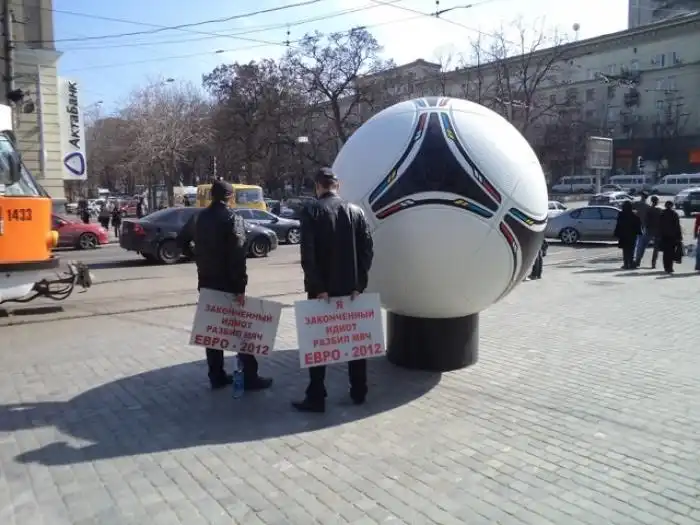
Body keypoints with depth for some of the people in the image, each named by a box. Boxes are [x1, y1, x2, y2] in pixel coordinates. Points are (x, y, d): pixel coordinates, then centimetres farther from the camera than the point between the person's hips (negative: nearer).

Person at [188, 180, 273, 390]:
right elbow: (238, 255, -20)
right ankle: (250, 378, 3)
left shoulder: (198, 218, 7)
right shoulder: (233, 219, -13)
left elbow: (181, 241, 20)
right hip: (228, 283, -6)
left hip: (207, 282, 6)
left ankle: (217, 376, 16)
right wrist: (240, 286, -20)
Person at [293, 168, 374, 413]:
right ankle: (359, 392, 22)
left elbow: (307, 253, -15)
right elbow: (367, 250, -2)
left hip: (322, 289, -3)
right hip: (350, 287, 4)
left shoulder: (311, 211, -7)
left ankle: (316, 398, 8)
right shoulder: (356, 211, 4)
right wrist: (359, 284, -1)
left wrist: (318, 287, -12)